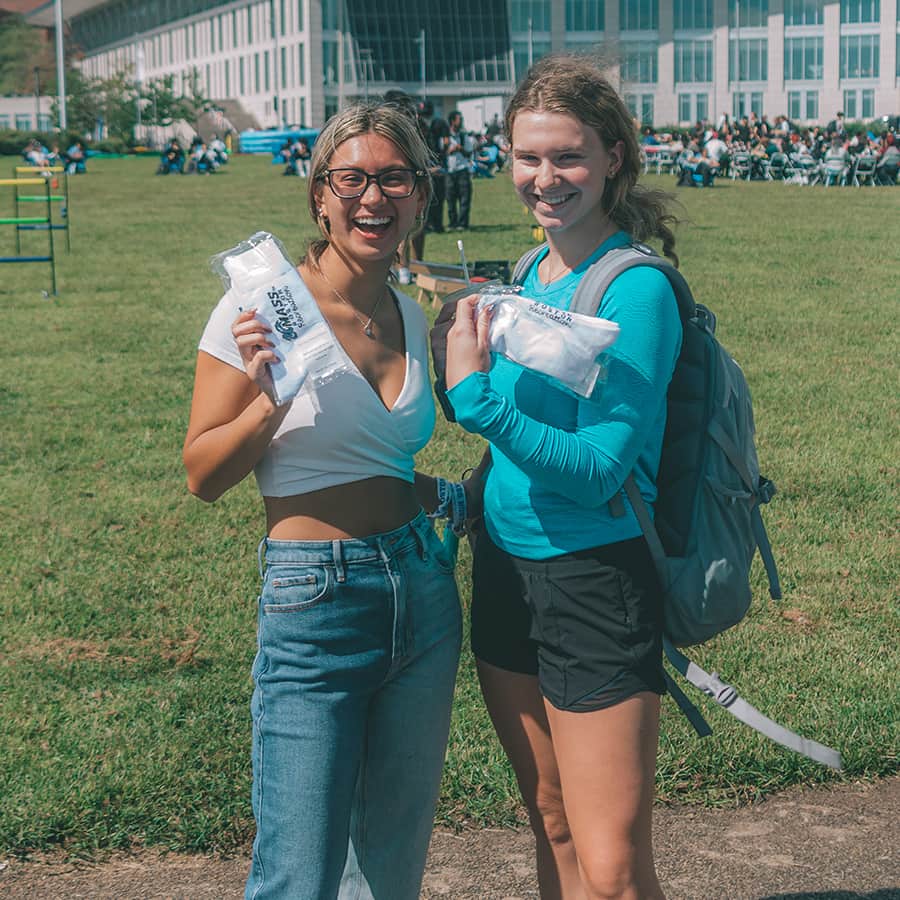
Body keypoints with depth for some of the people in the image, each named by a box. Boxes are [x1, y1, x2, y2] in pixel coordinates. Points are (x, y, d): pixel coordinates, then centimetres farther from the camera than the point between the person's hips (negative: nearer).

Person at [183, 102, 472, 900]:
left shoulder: (409, 314, 9)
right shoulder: (262, 307, -8)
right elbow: (203, 475, -8)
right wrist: (269, 398, -22)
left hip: (422, 590, 6)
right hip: (314, 603, -6)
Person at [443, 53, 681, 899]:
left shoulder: (636, 290, -16)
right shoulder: (529, 272, 7)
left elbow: (600, 470, -21)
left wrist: (476, 394, -27)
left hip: (595, 583, -8)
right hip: (504, 571, 8)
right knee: (553, 828, 20)